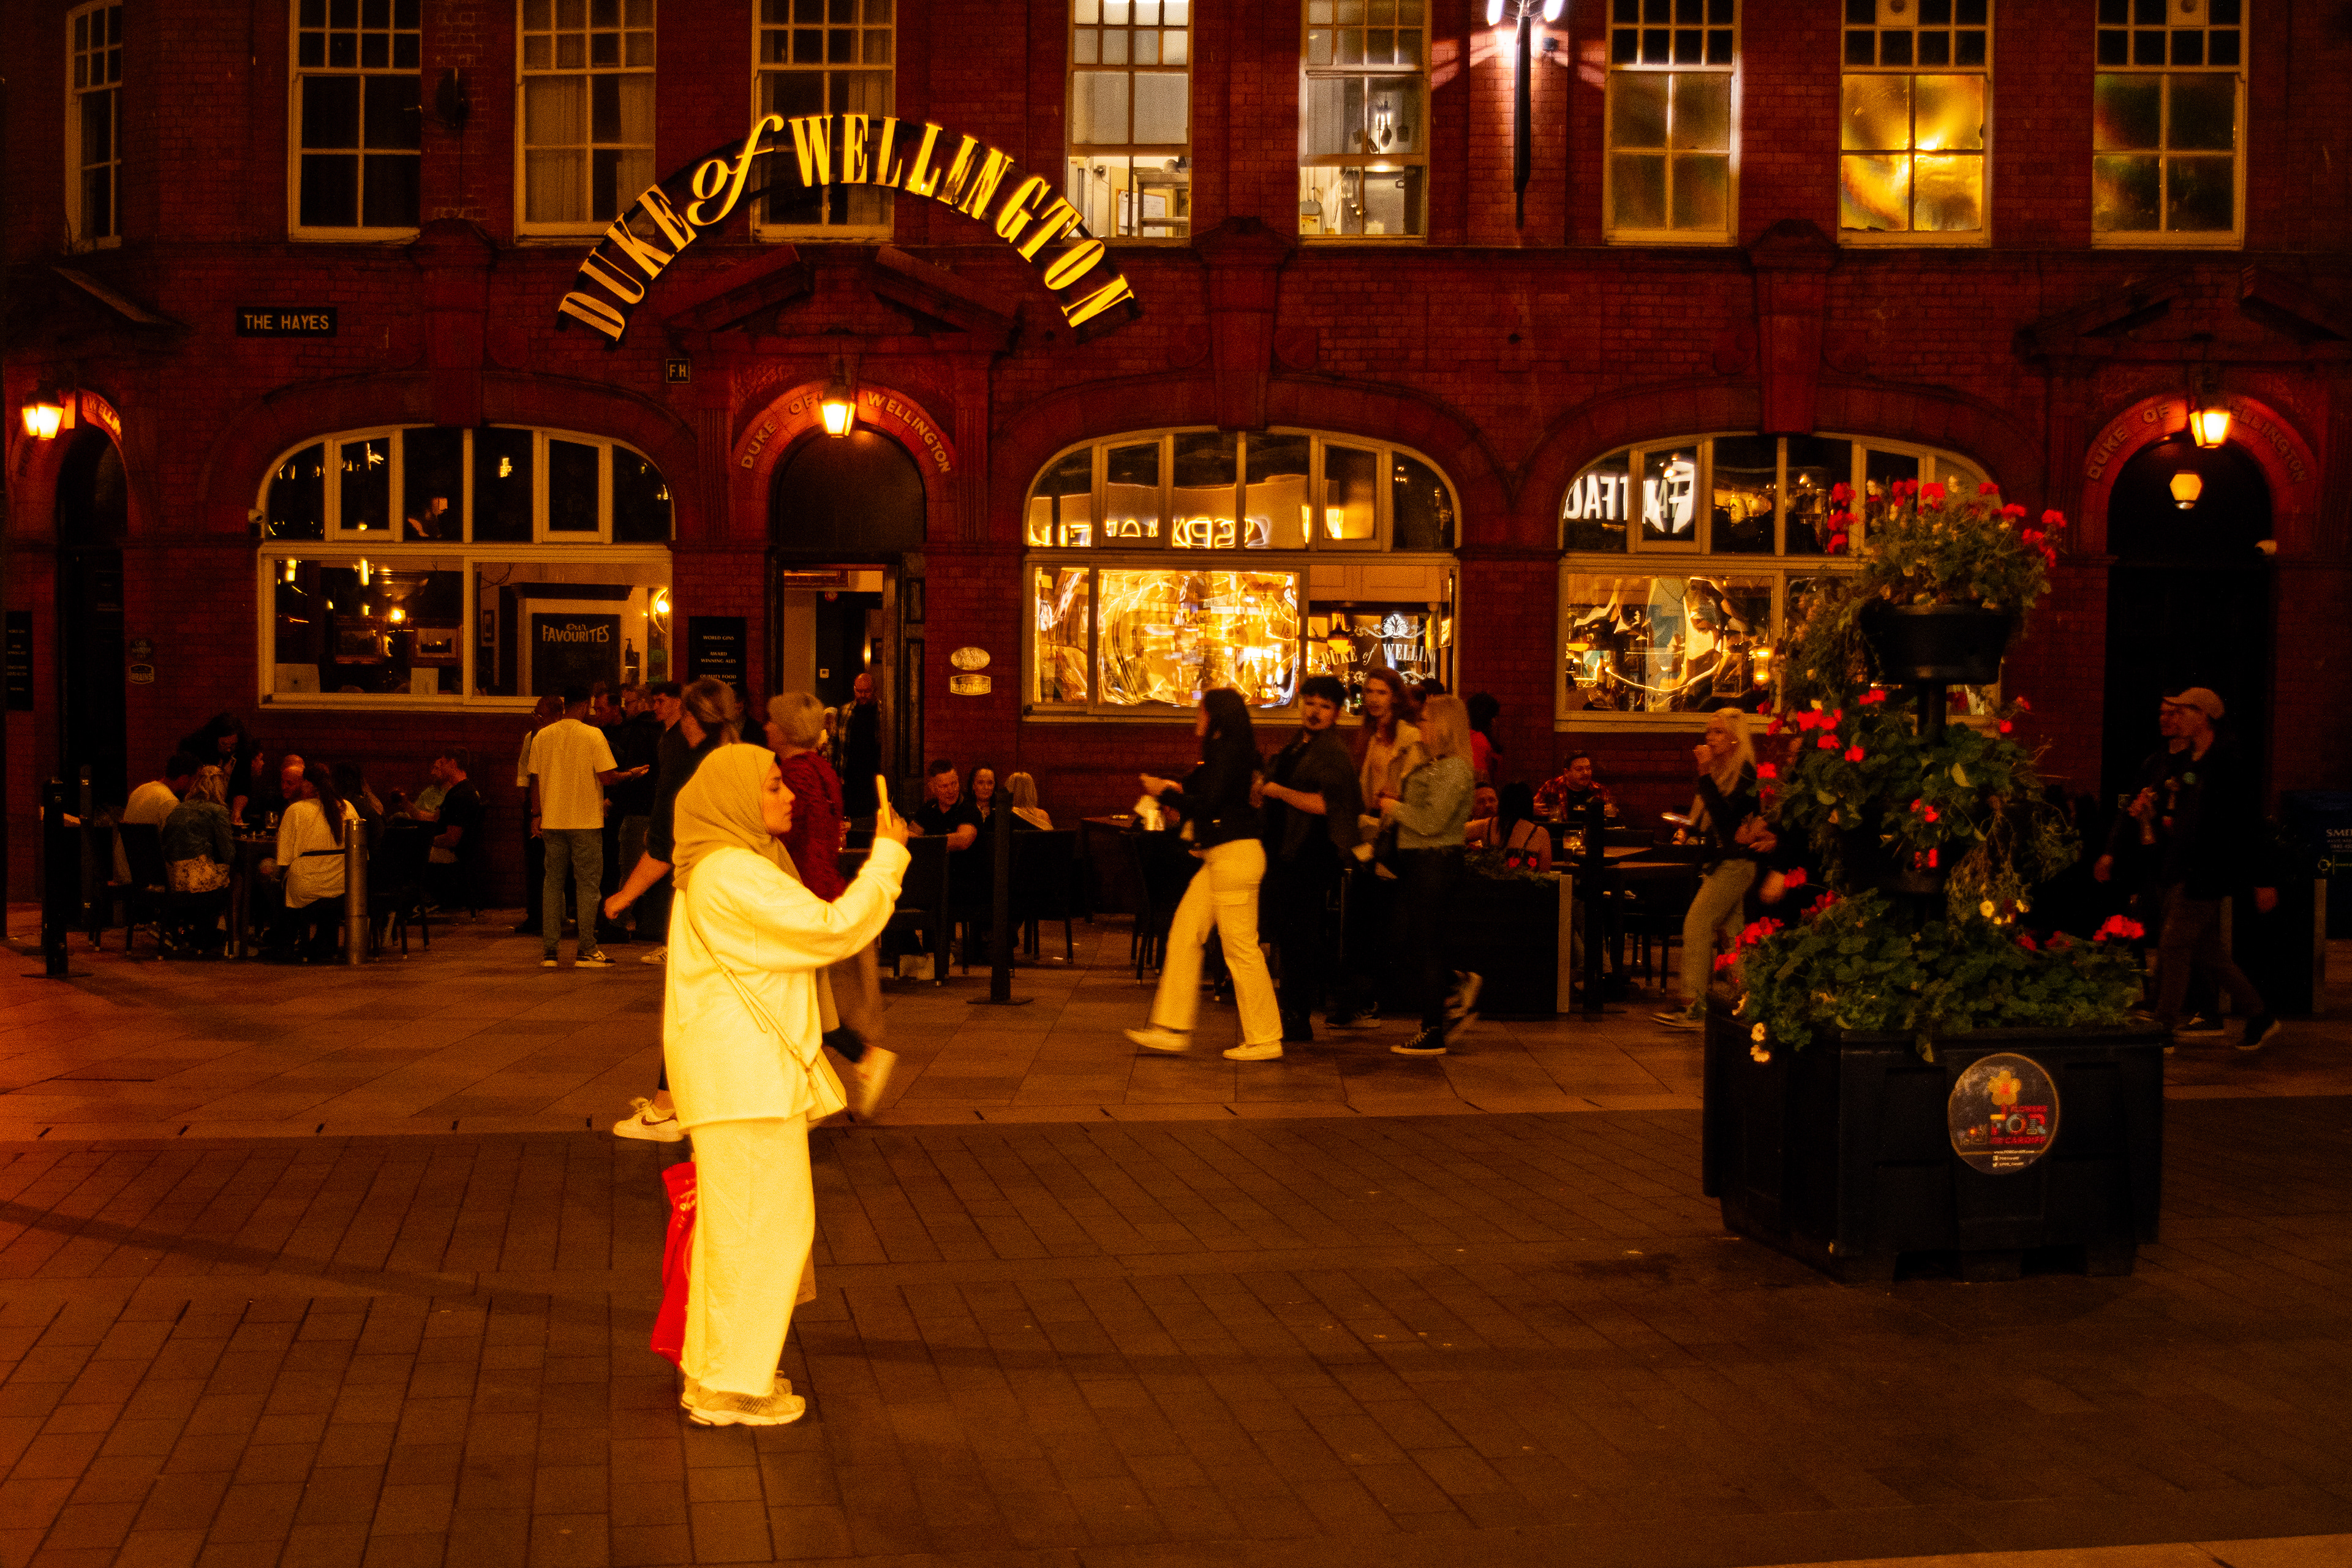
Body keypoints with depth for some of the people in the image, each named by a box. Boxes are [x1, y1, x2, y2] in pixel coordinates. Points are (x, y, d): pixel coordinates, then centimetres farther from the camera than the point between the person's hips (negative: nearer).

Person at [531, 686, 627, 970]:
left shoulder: (542, 737, 5)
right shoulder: (593, 735, -9)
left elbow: (535, 779, 8)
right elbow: (606, 776, -14)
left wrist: (536, 814, 16)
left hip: (552, 820, 4)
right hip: (586, 820, -4)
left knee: (553, 883, 9)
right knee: (588, 884, 1)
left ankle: (549, 950, 7)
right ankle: (586, 949, -2)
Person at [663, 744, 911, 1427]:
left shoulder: (722, 866, 17)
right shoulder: (732, 873, -17)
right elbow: (834, 929, -19)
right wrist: (889, 855, -11)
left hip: (741, 1073, 11)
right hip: (746, 1077, -11)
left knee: (732, 1223, 16)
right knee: (763, 1224, -4)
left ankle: (713, 1371, 26)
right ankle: (731, 1387, 4)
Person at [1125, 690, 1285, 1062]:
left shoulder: (1227, 752, -13)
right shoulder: (1222, 752, 17)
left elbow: (1206, 806, -19)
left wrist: (1165, 793, -8)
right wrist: (1178, 793, 14)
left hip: (1235, 855, -11)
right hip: (1221, 857, 11)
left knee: (1241, 947, -6)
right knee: (1184, 932, 8)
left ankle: (1264, 1039, 1)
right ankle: (1173, 1028, 10)